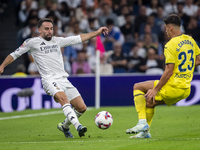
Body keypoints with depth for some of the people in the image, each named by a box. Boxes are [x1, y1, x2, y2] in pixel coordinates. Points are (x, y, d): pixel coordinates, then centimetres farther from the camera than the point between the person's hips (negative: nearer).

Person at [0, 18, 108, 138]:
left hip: (64, 79, 6)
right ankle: (78, 126, -47)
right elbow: (14, 54, 13)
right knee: (63, 98, -35)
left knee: (82, 108, -1)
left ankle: (64, 126, 24)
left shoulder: (57, 41, 19)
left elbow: (79, 38, 23)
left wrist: (97, 32, 20)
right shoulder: (32, 42, 7)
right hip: (50, 80, -6)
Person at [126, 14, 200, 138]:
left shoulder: (171, 45, -16)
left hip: (173, 87, -8)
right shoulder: (190, 40, 8)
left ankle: (142, 123, -2)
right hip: (186, 90, 8)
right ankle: (145, 131, 26)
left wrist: (156, 89, -13)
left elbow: (169, 71, -19)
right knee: (149, 100, 26)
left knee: (137, 87, 7)